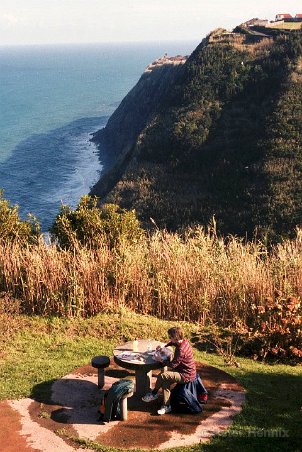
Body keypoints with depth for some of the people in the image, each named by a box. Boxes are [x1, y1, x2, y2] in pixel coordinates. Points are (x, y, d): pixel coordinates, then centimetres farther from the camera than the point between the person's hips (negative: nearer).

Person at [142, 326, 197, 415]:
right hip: (187, 371, 10)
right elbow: (172, 343, 24)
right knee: (165, 382, 0)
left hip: (186, 376, -10)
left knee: (162, 376, -16)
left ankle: (154, 394, 10)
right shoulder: (184, 341, 0)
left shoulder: (181, 350, -28)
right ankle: (166, 406, 1)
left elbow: (173, 364, -23)